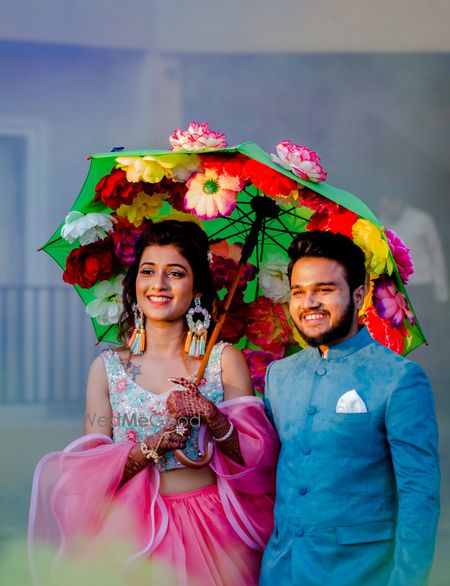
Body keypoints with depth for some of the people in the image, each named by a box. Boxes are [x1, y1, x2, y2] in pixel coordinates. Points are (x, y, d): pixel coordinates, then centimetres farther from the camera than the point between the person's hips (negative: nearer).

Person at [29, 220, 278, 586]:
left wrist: (212, 416, -21)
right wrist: (156, 444, -17)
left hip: (210, 527, 0)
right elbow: (92, 471, -2)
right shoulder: (107, 367, 4)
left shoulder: (224, 360, 2)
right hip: (133, 528, 0)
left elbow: (255, 457, -4)